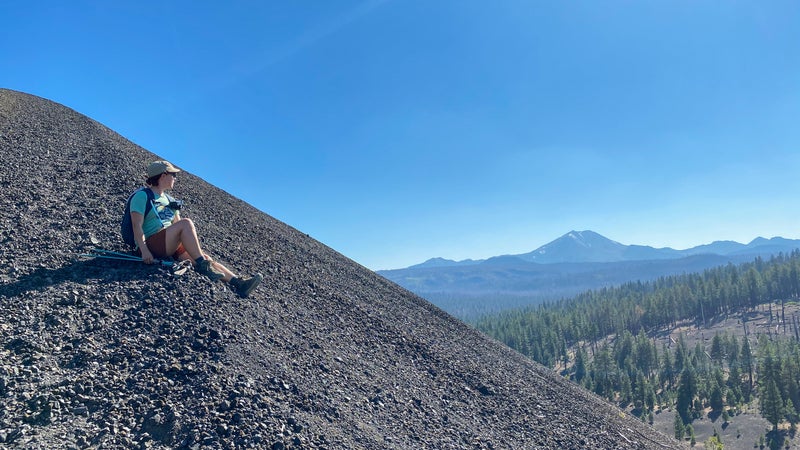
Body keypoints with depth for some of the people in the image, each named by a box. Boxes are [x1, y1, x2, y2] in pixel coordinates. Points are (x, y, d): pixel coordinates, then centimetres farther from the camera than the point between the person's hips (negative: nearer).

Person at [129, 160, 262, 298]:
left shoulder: (170, 200, 23)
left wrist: (199, 252, 8)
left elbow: (177, 227, 21)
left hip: (172, 247, 7)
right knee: (186, 223, -29)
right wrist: (144, 251, -25)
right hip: (151, 245, -7)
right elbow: (137, 226, -10)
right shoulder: (142, 196, 2)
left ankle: (238, 283, -31)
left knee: (205, 258, -16)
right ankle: (203, 266, -32)